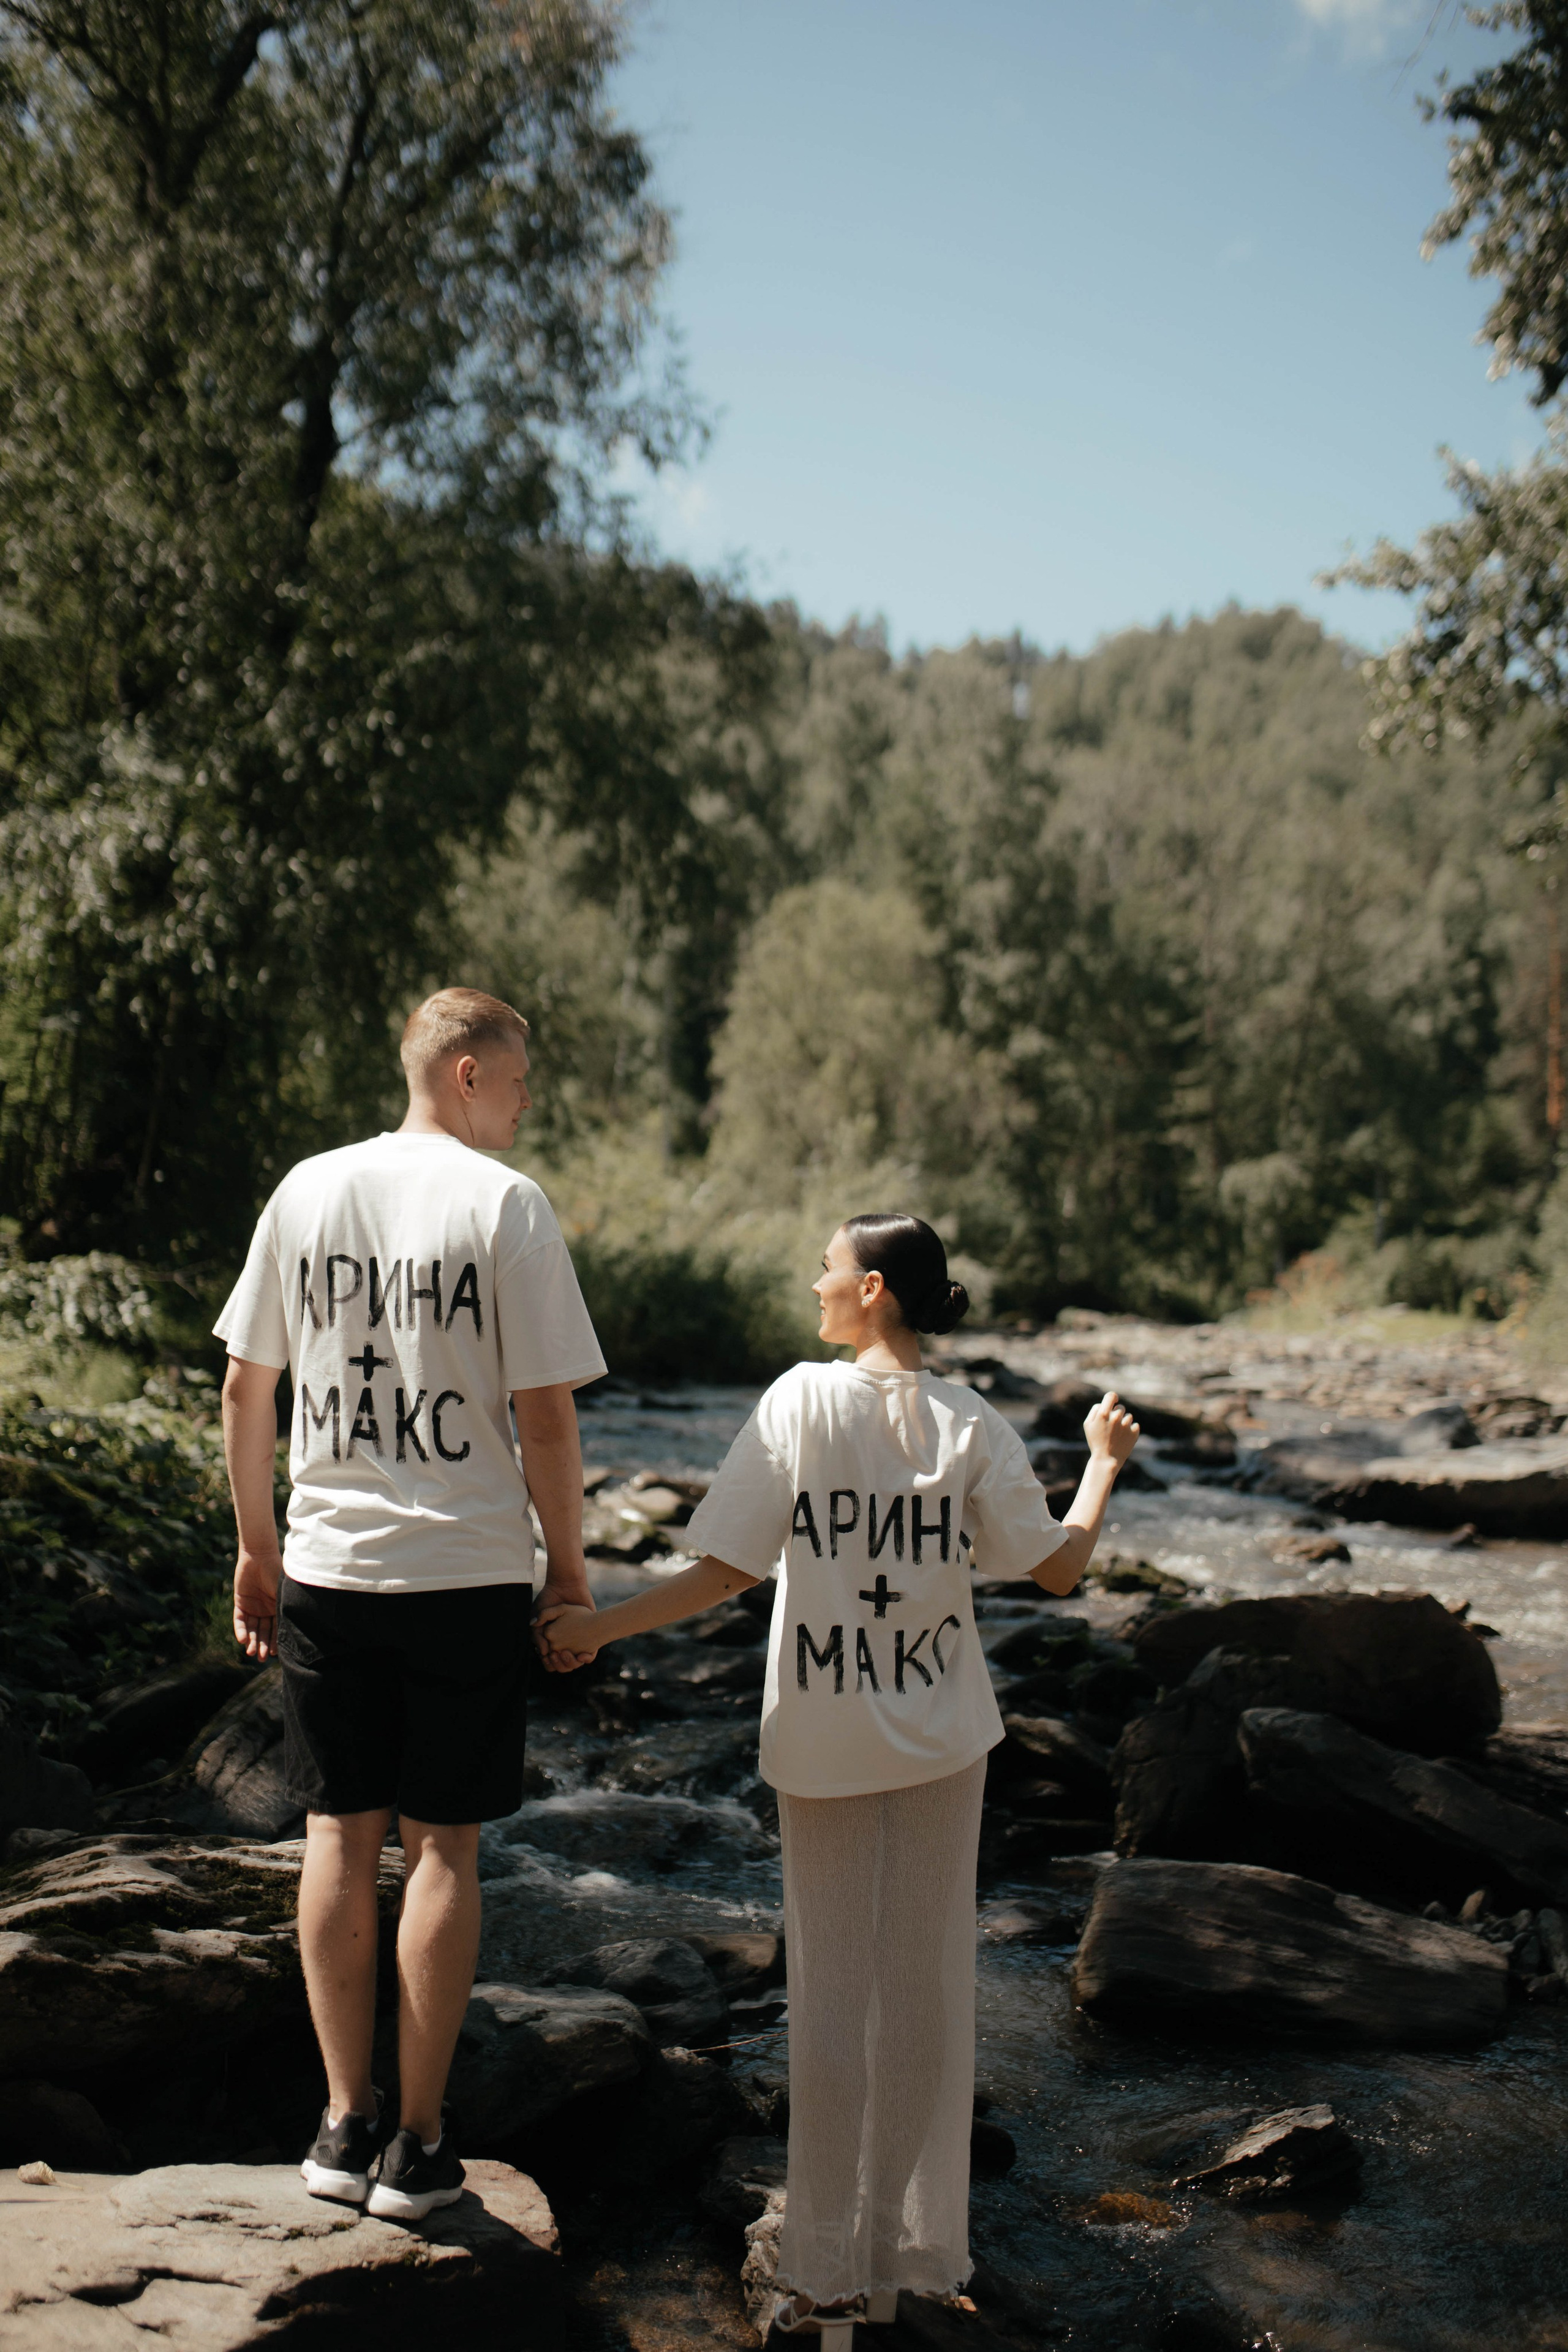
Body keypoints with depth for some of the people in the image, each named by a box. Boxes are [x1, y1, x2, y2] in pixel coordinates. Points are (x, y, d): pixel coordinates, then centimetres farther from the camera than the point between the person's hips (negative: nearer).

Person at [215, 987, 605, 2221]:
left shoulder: (307, 1190, 4)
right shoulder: (507, 1205, -9)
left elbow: (245, 1391, 8)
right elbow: (545, 1419, -10)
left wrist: (257, 1546, 18)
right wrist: (568, 1566, 2)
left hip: (328, 1566, 4)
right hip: (467, 1572, -4)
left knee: (341, 1838, 12)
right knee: (445, 1845, 6)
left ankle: (346, 2123, 21)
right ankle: (419, 2144, 14)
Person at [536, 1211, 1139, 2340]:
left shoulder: (801, 1401, -11)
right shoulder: (972, 1427, -6)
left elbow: (728, 1569, -13)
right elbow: (1058, 1567, -1)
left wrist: (598, 1625, -2)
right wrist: (1104, 1462, 14)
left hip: (821, 1737, -1)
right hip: (941, 1737, 1)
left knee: (830, 1993, 9)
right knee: (925, 1988, 12)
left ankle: (831, 2276, 16)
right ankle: (915, 2253, 22)